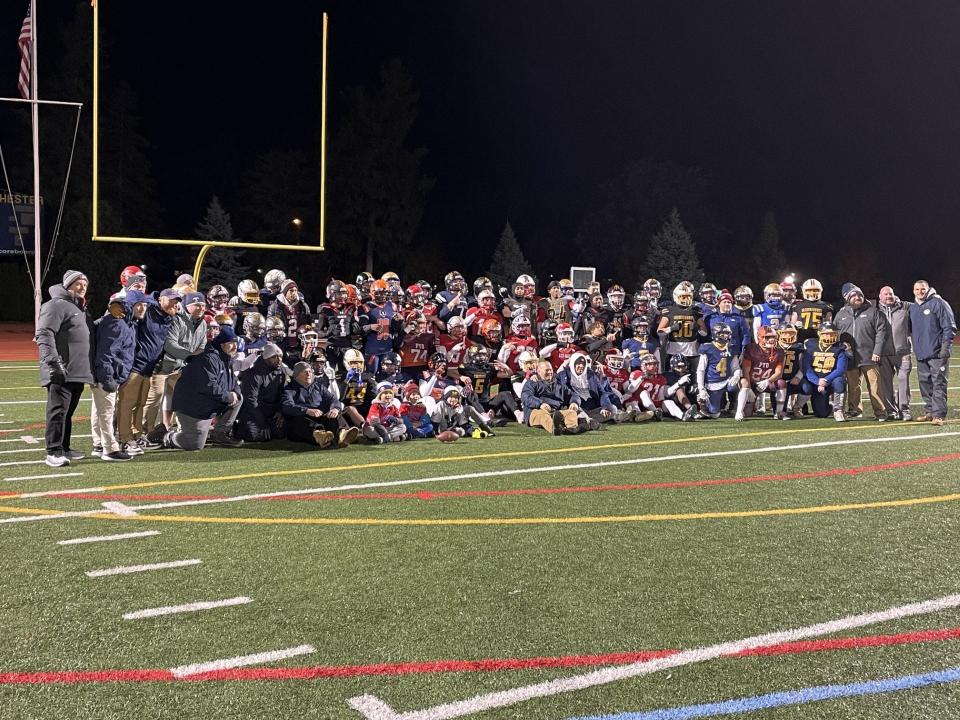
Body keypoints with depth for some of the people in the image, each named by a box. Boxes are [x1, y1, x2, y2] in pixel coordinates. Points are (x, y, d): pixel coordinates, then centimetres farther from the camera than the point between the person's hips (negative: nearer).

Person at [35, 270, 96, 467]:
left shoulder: (82, 309, 23)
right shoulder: (57, 305, -7)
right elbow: (44, 334, -16)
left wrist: (91, 368, 25)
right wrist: (53, 362, -25)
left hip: (78, 372, 9)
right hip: (61, 373, -9)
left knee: (68, 412, 14)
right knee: (58, 410, -8)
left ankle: (64, 448, 21)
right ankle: (53, 452, -7)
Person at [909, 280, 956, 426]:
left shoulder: (939, 303, -4)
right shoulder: (913, 309, 16)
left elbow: (950, 326, -8)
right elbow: (911, 330, 26)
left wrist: (946, 346, -14)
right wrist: (915, 346, 16)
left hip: (937, 353, -7)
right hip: (921, 354, 7)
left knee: (939, 383, -8)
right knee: (925, 383, 10)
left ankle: (938, 414, -9)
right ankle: (929, 411, 19)